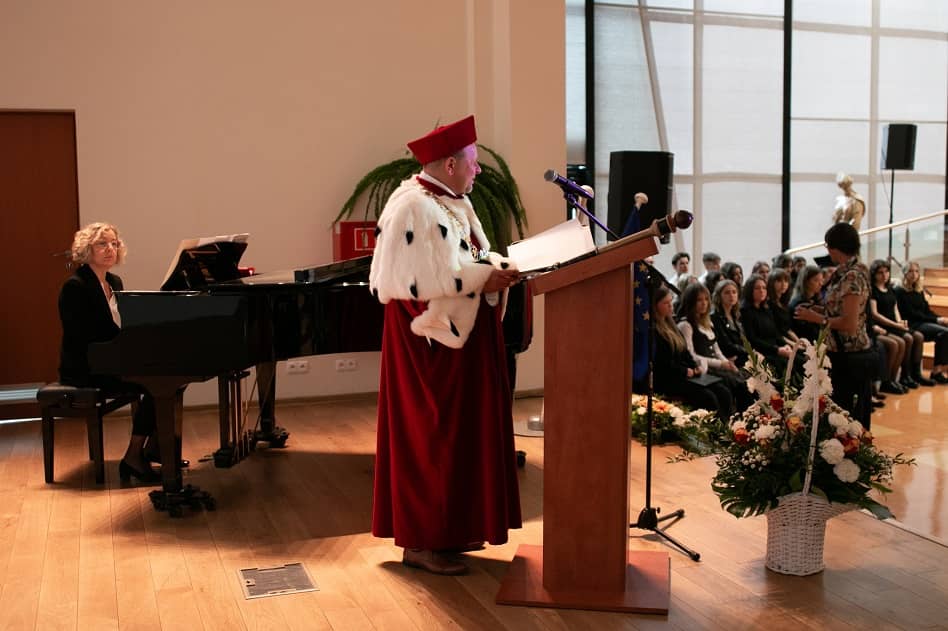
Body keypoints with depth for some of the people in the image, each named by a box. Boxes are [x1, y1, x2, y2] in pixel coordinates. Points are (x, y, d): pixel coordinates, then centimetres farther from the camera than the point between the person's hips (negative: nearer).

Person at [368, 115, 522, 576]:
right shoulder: (412, 208, -17)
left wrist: (498, 266, -2)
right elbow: (417, 278, -23)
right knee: (429, 435, -3)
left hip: (464, 333, 10)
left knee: (462, 430, 14)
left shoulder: (455, 202, 13)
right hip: (431, 336, -10)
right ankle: (420, 541, 8)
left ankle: (449, 527, 25)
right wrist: (481, 278, -22)